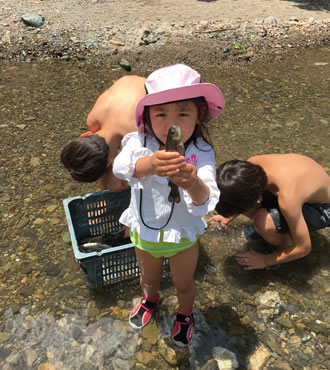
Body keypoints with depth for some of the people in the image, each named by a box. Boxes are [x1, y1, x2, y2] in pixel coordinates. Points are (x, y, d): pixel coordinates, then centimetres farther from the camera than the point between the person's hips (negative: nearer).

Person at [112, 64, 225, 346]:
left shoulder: (201, 153, -26)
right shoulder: (140, 143, -23)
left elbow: (206, 200, -37)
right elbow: (121, 166, -44)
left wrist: (194, 184, -61)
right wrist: (151, 164, -65)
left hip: (182, 235, -1)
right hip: (144, 231, 2)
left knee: (184, 284, 25)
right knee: (149, 278, 31)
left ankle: (185, 313, 60)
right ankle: (151, 299, 67)